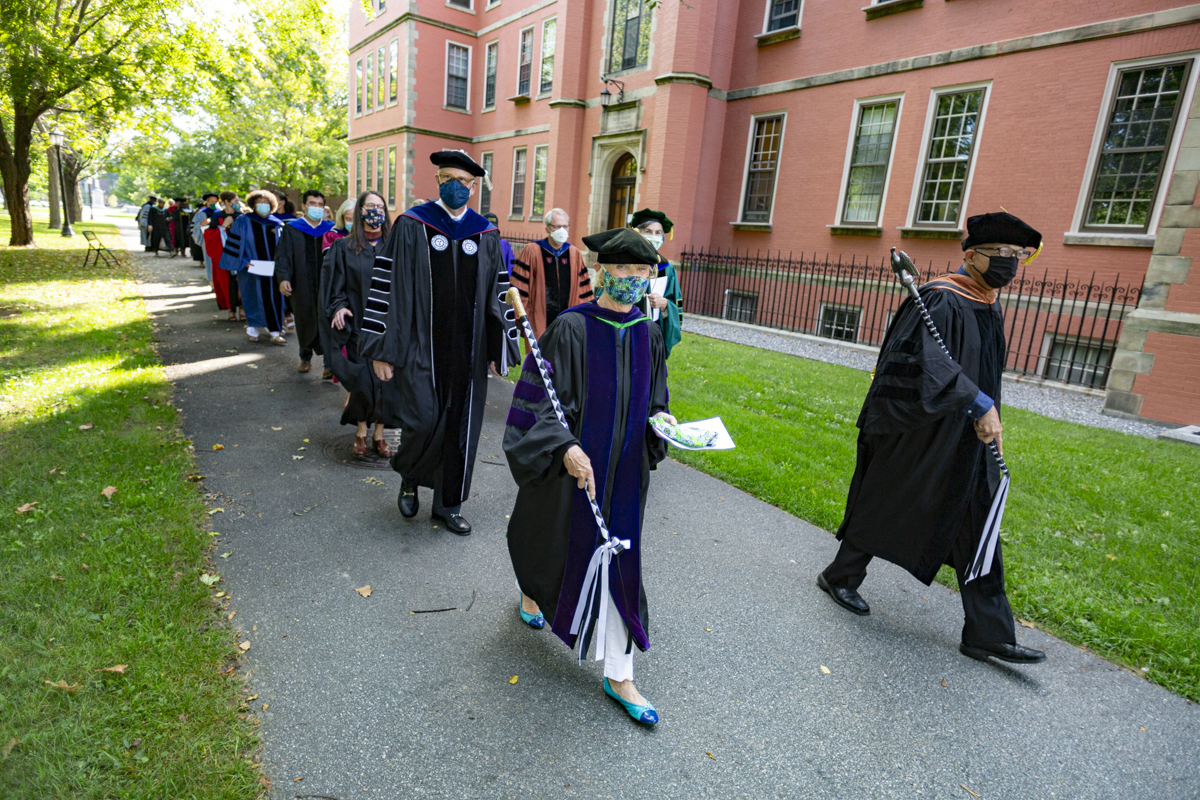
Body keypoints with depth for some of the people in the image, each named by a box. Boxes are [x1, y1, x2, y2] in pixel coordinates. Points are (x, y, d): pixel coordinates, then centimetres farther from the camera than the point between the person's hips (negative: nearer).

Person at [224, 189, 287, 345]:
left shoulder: (277, 224, 9)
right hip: (252, 269, -2)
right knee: (256, 300, 1)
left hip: (272, 269, 2)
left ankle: (275, 332, 4)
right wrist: (244, 262, -10)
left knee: (275, 299, -2)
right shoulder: (243, 222, 1)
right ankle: (253, 330, 14)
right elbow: (235, 245, 0)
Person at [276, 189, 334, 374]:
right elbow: (283, 256, -3)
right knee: (305, 323, 11)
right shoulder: (291, 229, 4)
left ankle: (330, 362, 1)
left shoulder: (330, 230, 7)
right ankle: (306, 357, 30)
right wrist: (283, 278, -18)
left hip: (326, 286, 0)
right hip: (302, 287, 0)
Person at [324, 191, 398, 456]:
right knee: (363, 381, -3)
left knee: (386, 379, 3)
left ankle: (379, 433, 19)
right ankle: (361, 431, 20)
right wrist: (338, 306, -14)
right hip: (359, 325, -1)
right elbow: (335, 285, 4)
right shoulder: (344, 248, 4)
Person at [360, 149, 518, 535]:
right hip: (422, 347, -3)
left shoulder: (486, 235, 7)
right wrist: (381, 349, -7)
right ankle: (409, 477, 24)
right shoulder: (411, 226, -2)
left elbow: (498, 295, 10)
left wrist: (499, 350, 6)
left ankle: (448, 504, 26)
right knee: (424, 421, -11)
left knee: (460, 427, 8)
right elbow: (387, 285, -3)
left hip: (468, 351, 3)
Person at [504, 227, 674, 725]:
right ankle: (533, 589, 56)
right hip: (571, 462, -3)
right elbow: (543, 397, -15)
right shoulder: (572, 328, -14)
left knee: (618, 563, 7)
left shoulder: (649, 336, 0)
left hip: (624, 467, 3)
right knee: (554, 541, 19)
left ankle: (619, 676, 21)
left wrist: (660, 420, -10)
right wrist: (566, 447, -29)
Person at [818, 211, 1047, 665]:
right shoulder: (940, 301, -17)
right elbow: (931, 360, -34)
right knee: (885, 510, 8)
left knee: (977, 530, 8)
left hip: (965, 443, 9)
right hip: (918, 438, -8)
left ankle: (987, 635, 17)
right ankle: (839, 577, 31)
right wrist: (979, 403, -40)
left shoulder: (989, 309, 11)